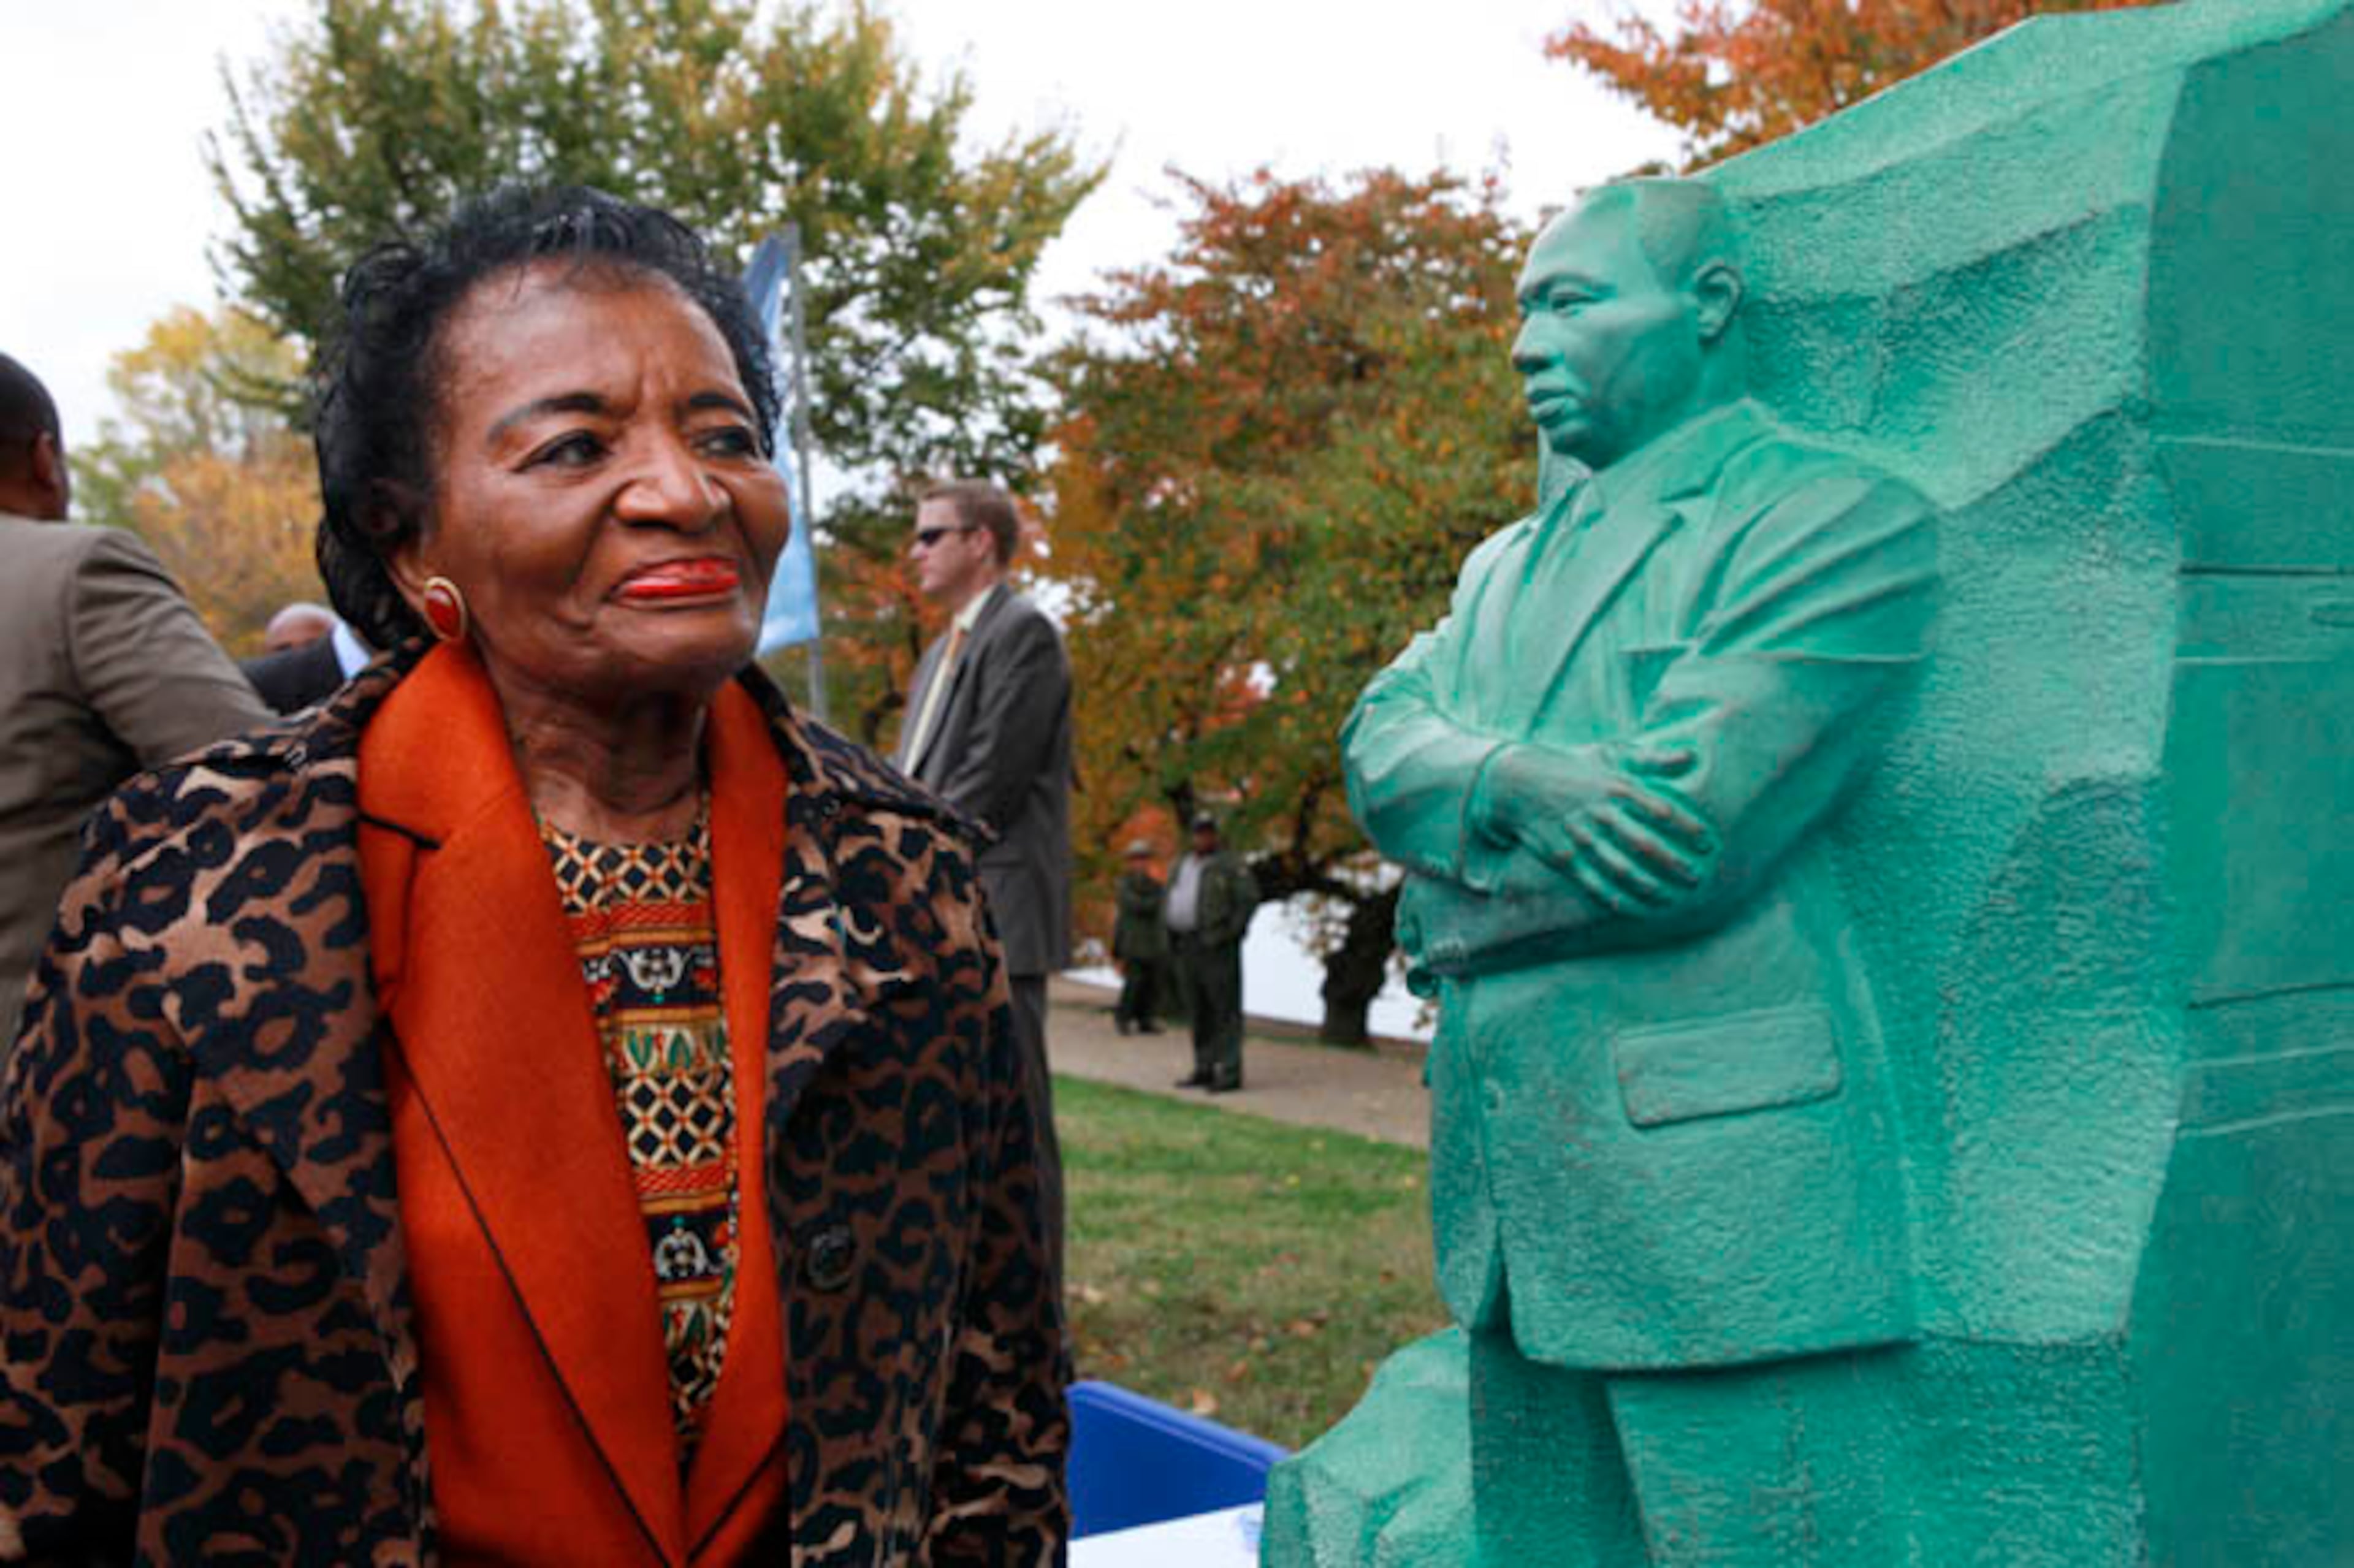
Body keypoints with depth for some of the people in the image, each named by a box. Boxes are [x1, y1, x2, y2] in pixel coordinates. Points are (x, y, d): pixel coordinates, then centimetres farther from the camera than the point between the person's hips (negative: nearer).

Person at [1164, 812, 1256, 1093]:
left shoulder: (1230, 864, -3)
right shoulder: (1183, 866, 19)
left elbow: (1249, 898, -10)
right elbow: (1171, 902, 23)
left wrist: (1231, 933, -15)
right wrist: (1172, 938, 10)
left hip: (1216, 946, -7)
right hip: (1186, 947, 7)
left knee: (1225, 1010, -7)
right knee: (1198, 1012, 10)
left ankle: (1230, 1073, -8)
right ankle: (1204, 1070, 16)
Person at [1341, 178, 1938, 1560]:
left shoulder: (1845, 521, -7)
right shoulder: (1510, 563, 19)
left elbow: (1682, 826, -18)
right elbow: (1380, 745, 5)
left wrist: (1462, 919, -2)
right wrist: (1514, 784, -18)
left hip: (1715, 1197, -7)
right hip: (1511, 1188, 8)